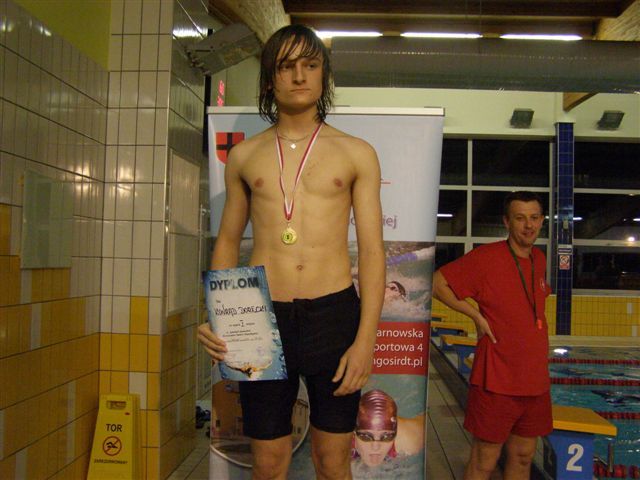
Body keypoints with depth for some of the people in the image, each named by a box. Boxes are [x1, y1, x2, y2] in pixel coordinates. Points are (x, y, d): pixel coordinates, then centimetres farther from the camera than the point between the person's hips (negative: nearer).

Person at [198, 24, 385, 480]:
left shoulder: (357, 153, 5)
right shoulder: (243, 156, 10)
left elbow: (371, 250, 1)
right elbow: (228, 241, 15)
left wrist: (366, 339, -7)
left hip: (333, 313, -1)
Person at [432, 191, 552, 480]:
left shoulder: (539, 260, 9)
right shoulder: (486, 258, -13)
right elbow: (437, 283, -10)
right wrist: (476, 315, -11)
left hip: (535, 380, 7)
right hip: (496, 380, -7)